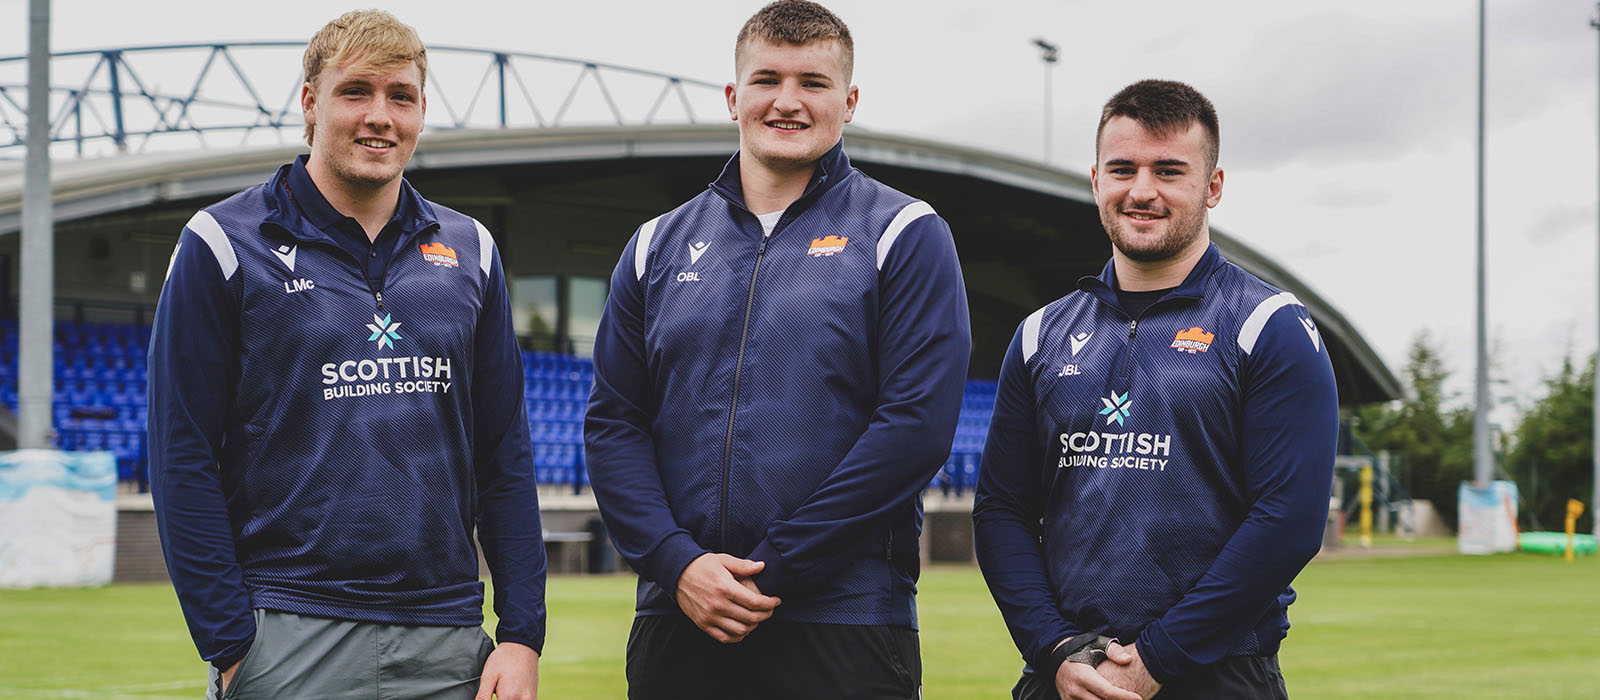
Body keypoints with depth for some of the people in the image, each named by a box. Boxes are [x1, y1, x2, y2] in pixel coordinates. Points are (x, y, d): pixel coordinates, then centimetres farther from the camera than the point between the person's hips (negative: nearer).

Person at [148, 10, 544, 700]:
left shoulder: (470, 252, 10)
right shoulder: (226, 243, -1)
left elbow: (505, 458, 10)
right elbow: (183, 457, -4)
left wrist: (522, 634, 2)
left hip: (449, 642, 4)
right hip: (286, 637, -3)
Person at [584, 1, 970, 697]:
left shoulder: (904, 235, 1)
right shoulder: (659, 245, 13)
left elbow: (916, 423, -9)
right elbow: (612, 423, 9)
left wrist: (775, 568, -13)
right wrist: (677, 562, -8)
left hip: (845, 626, -3)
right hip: (678, 619, 3)